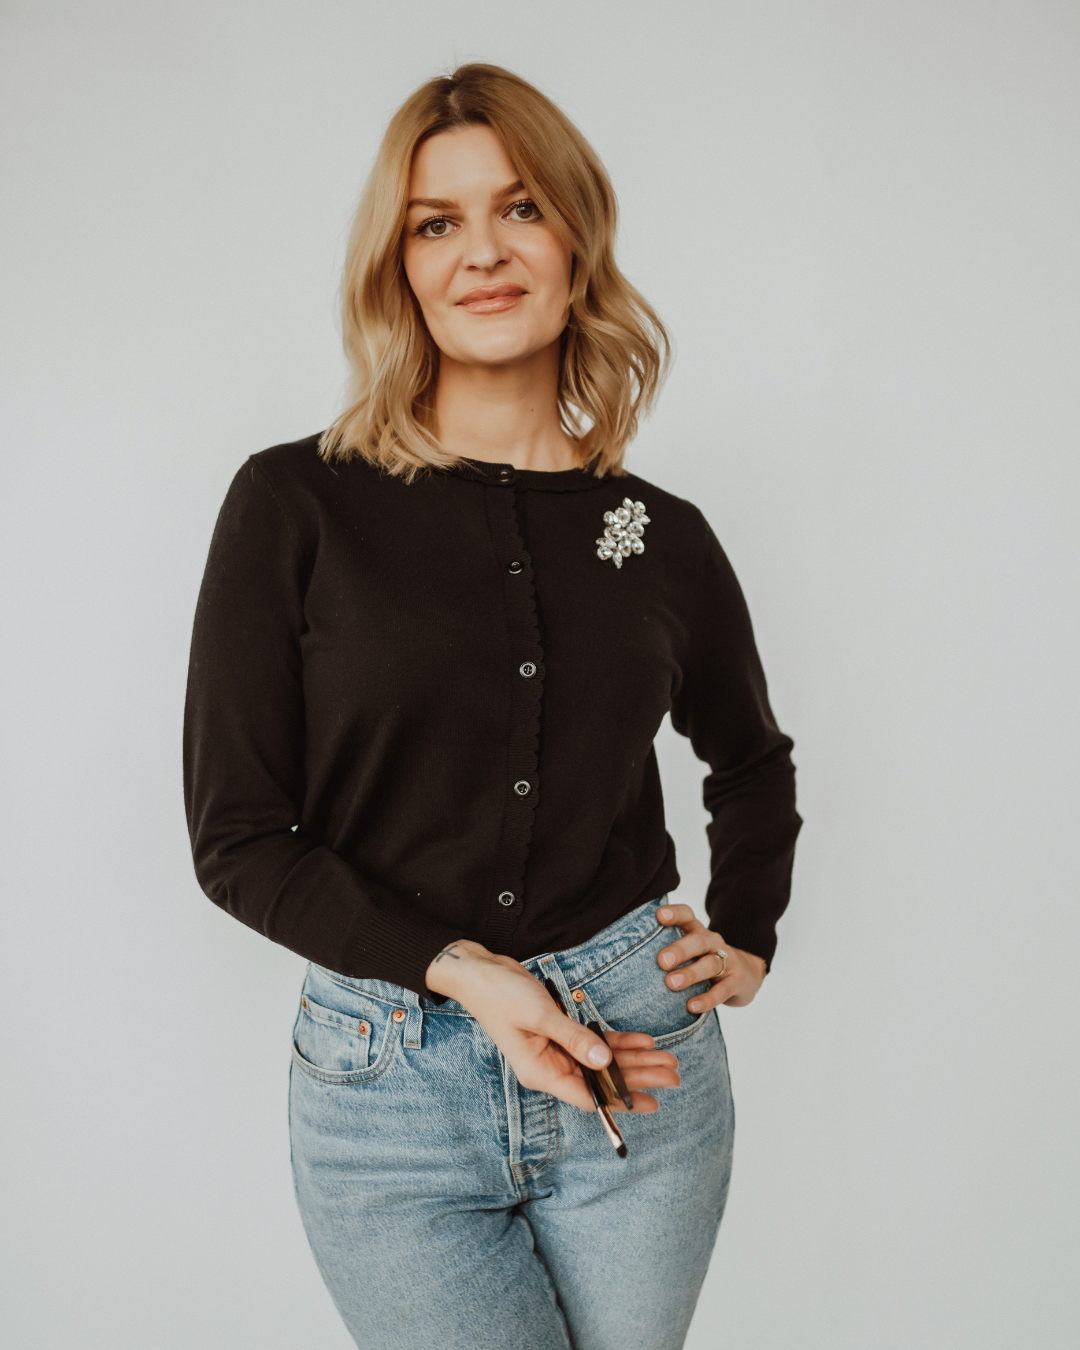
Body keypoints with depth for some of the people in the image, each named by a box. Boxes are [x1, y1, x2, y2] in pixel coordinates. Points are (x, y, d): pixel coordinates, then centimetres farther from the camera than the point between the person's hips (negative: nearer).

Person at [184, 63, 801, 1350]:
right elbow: (236, 834, -7)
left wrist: (747, 939, 10)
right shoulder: (296, 504, -6)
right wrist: (460, 972, -16)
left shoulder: (662, 534, 2)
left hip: (641, 1056, 3)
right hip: (389, 1086, -2)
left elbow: (751, 759, 21)